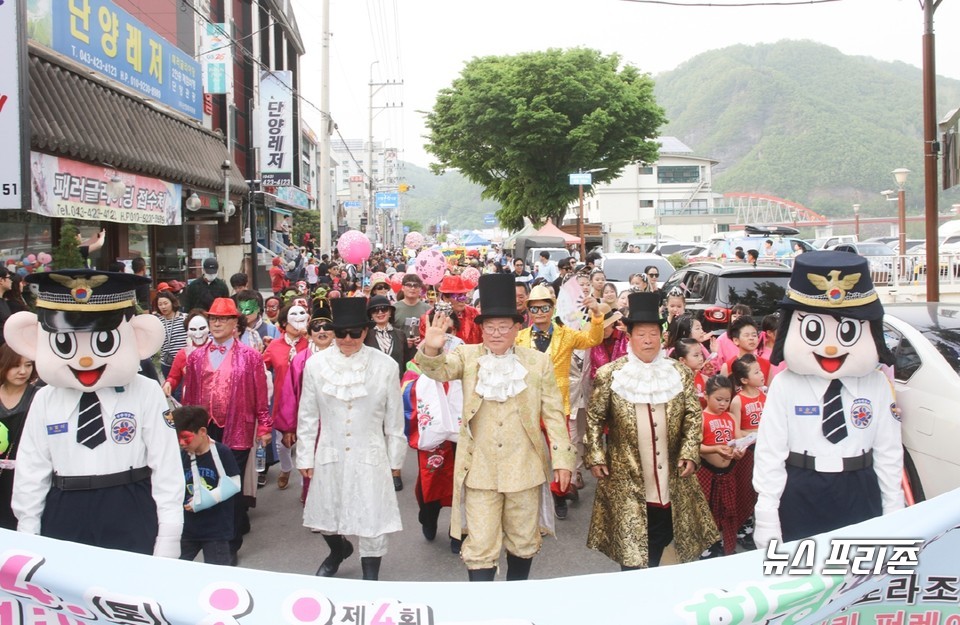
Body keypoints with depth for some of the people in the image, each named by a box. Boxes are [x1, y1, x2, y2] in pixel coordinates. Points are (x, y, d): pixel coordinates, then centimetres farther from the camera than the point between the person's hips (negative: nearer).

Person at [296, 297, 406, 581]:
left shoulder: (386, 366, -10)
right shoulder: (316, 364, -6)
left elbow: (394, 419, -1)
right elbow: (307, 416, 3)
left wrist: (394, 459, 5)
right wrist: (305, 456, 5)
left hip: (370, 456, -2)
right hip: (330, 455, 2)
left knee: (372, 521, 5)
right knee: (325, 517, 17)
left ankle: (370, 577, 27)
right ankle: (339, 550, 50)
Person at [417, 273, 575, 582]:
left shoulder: (538, 361, 1)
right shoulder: (468, 356, 1)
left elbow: (553, 413, 2)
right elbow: (439, 370, -18)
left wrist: (562, 459, -3)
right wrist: (431, 348, -40)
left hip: (525, 469, 1)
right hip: (480, 470, -1)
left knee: (524, 542, 16)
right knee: (480, 547, 2)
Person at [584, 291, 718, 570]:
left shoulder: (679, 374, 4)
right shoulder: (609, 374, -3)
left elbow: (694, 416, 7)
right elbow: (594, 418, 2)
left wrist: (690, 453, -4)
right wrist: (595, 457, -4)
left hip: (670, 481, 3)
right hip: (626, 481, -2)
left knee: (659, 542, 13)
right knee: (631, 556, 3)